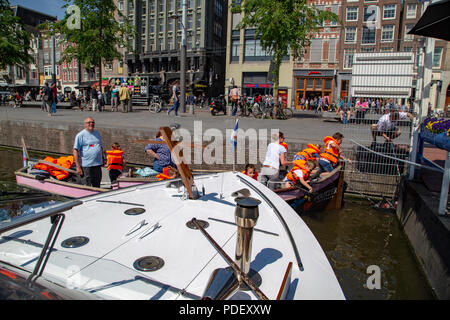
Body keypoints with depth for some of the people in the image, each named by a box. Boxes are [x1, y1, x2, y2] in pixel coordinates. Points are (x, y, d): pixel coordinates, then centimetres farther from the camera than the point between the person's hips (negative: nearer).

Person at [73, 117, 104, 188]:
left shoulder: (97, 133, 13)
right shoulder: (80, 135, -6)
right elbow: (75, 151, -9)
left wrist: (102, 160, 19)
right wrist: (78, 167, -14)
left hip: (98, 164, 5)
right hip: (86, 166, -5)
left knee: (97, 186, 16)